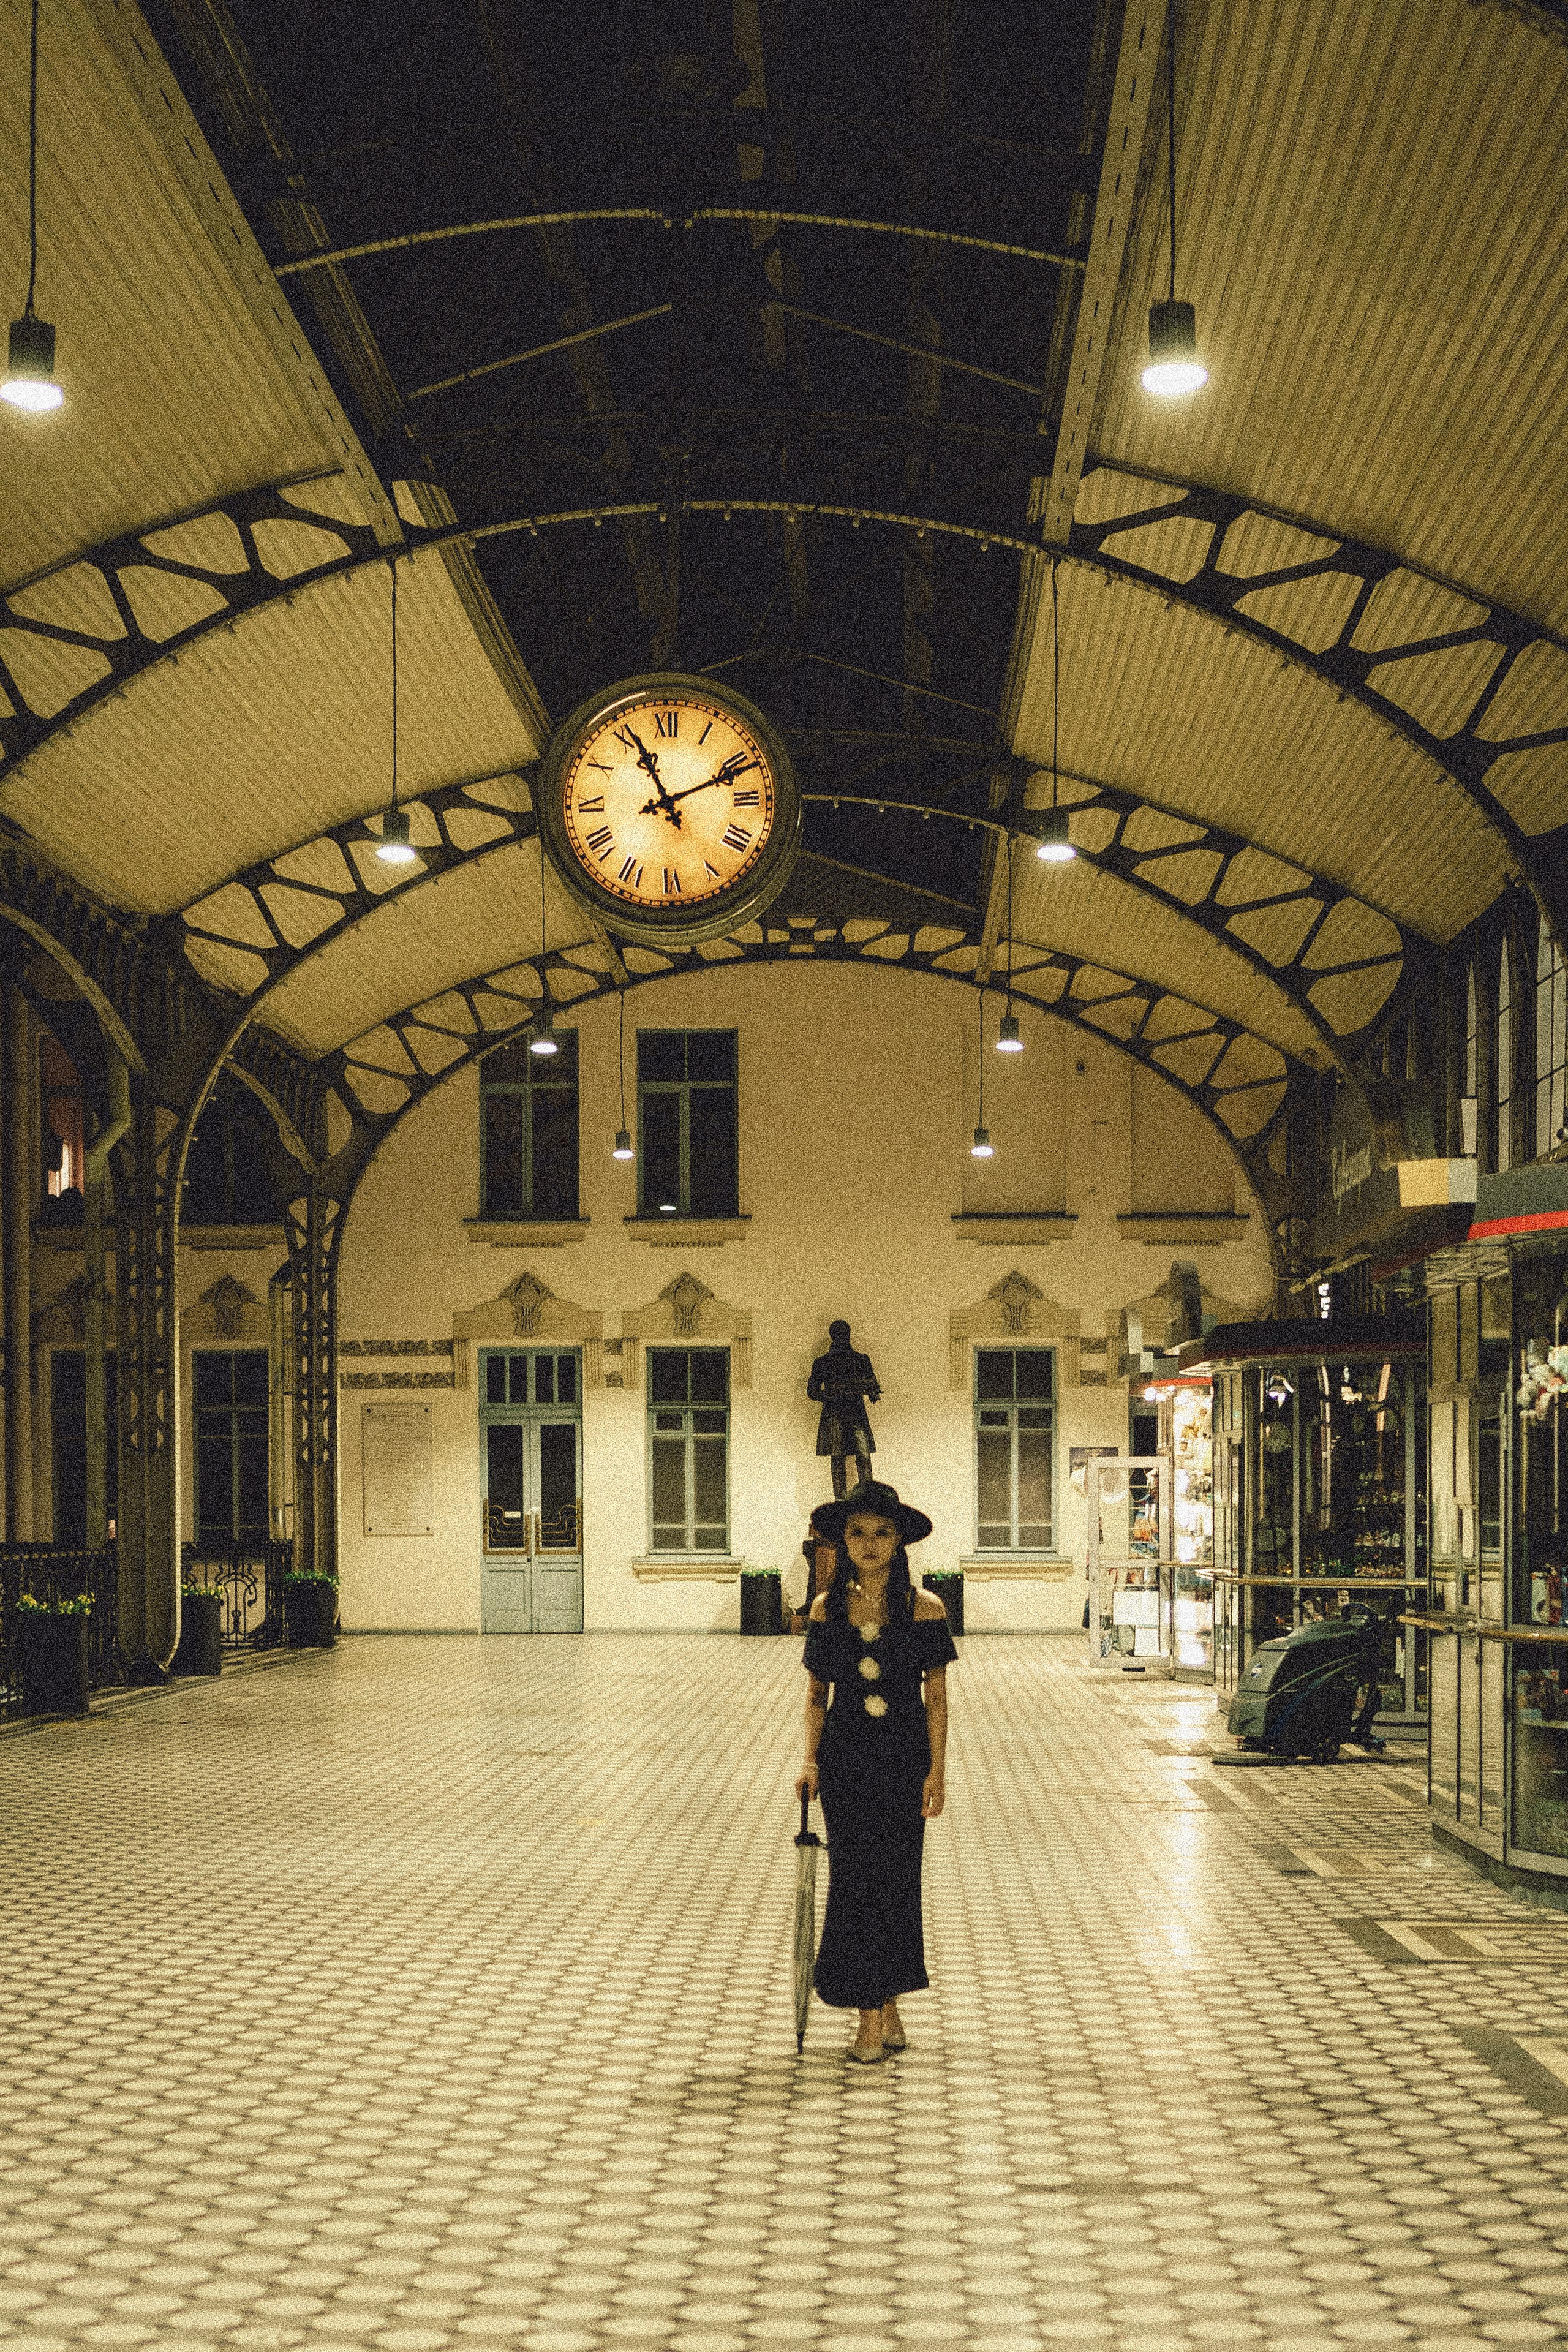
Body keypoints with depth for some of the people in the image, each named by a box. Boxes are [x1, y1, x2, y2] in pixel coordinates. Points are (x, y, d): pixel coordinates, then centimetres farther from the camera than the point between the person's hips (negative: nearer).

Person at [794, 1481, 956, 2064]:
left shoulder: (924, 1610, -3)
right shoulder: (827, 1609, 2)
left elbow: (936, 1695, -1)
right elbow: (816, 1692, 8)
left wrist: (937, 1771, -5)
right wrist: (811, 1759, -2)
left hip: (904, 1759, -1)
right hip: (847, 1759, 1)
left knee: (896, 1880, 4)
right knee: (855, 1880, 0)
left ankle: (884, 2010, 17)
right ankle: (874, 2017, 5)